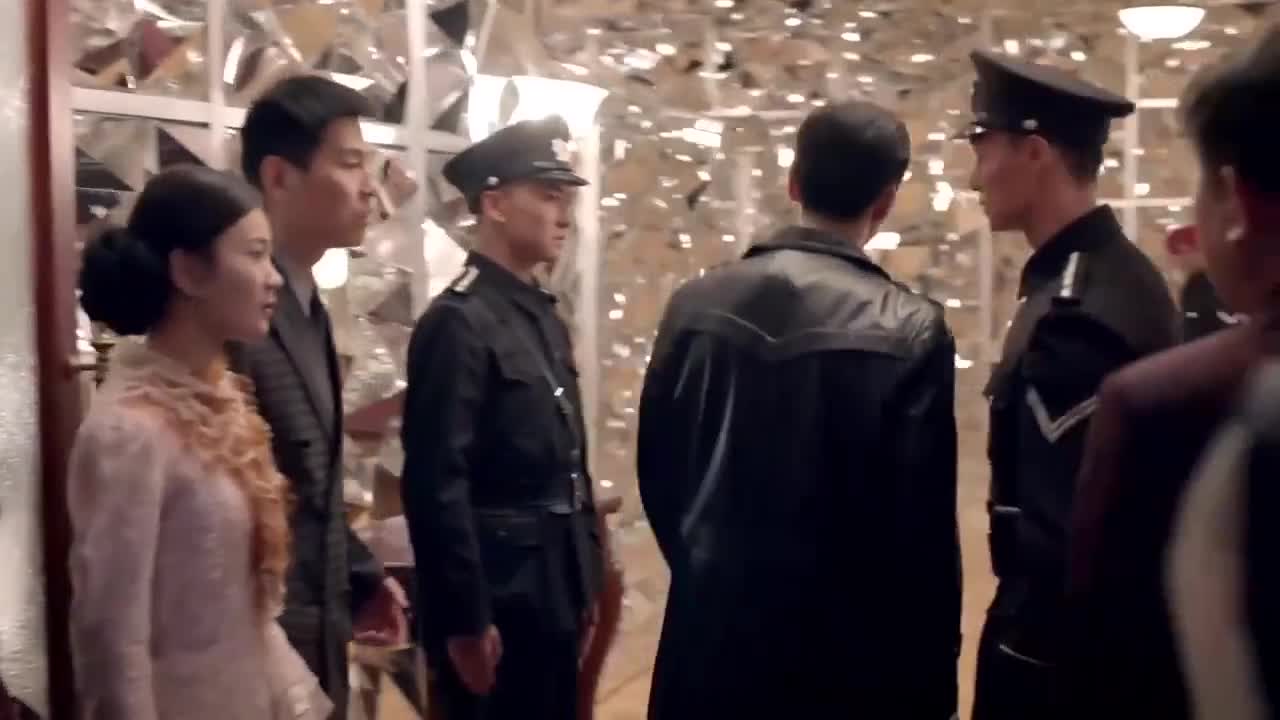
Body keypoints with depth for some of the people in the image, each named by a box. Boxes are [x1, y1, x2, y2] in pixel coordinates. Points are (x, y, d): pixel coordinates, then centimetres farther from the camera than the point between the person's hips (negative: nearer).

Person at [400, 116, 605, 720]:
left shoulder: (546, 320, 12)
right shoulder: (458, 321, -15)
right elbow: (436, 483, -19)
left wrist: (586, 584, 15)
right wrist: (466, 620, -19)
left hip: (553, 597, 8)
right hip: (497, 599, -8)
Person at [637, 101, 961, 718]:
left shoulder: (695, 304, 0)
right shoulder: (908, 331, -13)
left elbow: (657, 469, 8)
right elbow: (924, 527, -12)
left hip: (708, 637, 4)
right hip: (842, 650, -3)